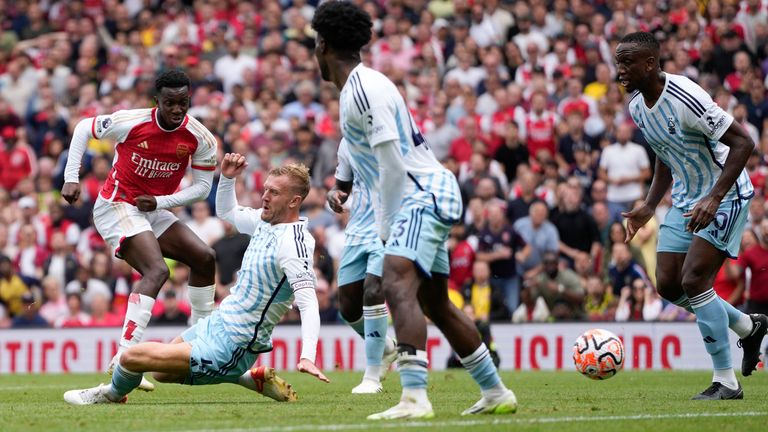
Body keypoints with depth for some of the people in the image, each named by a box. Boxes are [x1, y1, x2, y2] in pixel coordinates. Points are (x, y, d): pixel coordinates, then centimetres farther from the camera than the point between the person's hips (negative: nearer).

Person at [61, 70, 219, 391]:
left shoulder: (200, 139, -9)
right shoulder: (131, 123, -19)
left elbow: (202, 187, -2)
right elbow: (83, 128, -3)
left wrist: (161, 202, -15)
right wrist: (71, 179, -8)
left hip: (154, 210, 7)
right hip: (117, 206, -7)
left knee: (204, 258, 5)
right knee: (157, 270, -26)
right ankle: (125, 357, -33)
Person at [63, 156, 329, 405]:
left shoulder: (294, 244, -25)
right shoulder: (266, 221, 3)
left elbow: (308, 303, -33)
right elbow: (226, 211, 24)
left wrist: (307, 356, -46)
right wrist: (227, 177, 5)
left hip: (228, 347, -10)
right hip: (217, 322, 10)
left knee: (132, 357, -7)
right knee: (161, 373, 29)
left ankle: (114, 394, 28)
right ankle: (252, 378, 18)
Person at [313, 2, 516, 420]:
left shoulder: (363, 88, -15)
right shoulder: (362, 85, 16)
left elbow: (392, 163, -20)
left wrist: (387, 225, -12)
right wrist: (386, 221, 16)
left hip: (422, 194, -11)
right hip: (429, 197, 11)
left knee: (397, 286, -25)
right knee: (435, 303, 18)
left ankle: (415, 398, -38)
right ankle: (496, 393, 28)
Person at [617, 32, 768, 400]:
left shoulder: (684, 99, -27)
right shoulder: (637, 106, 1)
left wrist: (714, 199, -32)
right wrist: (649, 207, 9)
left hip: (725, 197, -9)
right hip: (686, 200, 9)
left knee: (694, 280, -19)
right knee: (667, 284, 3)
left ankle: (726, 382, -10)